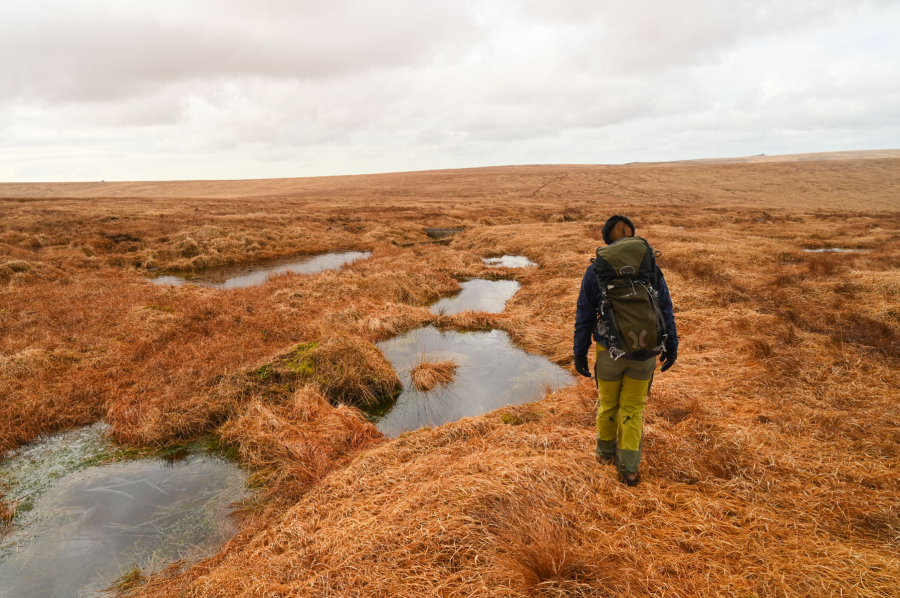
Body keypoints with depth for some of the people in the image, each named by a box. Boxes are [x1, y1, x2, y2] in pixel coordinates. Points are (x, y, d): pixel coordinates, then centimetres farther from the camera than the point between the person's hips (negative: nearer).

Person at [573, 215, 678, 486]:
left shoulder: (594, 271, -10)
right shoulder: (650, 267, -6)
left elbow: (585, 316, -8)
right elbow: (665, 310, -2)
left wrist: (580, 353, 1)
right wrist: (671, 346, 10)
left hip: (610, 351, -1)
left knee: (608, 402, 23)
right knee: (633, 407, 18)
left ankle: (606, 451, 43)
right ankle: (629, 468, 19)